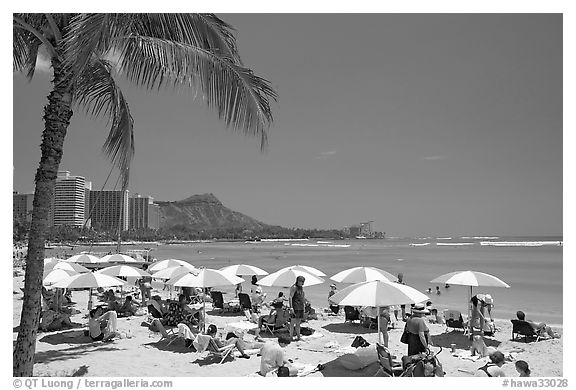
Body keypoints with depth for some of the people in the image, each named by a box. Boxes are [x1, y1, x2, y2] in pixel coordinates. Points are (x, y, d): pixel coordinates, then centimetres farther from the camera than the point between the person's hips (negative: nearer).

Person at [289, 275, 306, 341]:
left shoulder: (302, 287, 14)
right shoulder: (294, 287, -11)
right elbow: (290, 297, -18)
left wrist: (304, 305, 21)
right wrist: (291, 308, -24)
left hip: (301, 307, 8)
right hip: (295, 307, -8)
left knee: (298, 322, 11)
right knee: (293, 321, -5)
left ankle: (298, 336, 15)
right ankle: (291, 336, -1)